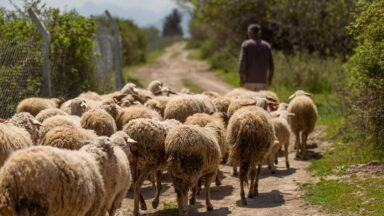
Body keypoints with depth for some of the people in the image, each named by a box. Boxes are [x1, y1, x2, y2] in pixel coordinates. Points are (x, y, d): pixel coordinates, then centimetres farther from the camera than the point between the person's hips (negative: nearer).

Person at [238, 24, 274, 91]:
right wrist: (270, 78, 18)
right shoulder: (267, 45, 8)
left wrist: (241, 78, -8)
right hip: (262, 81, 3)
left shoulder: (246, 44, -2)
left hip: (249, 80, -3)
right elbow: (271, 64, 8)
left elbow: (243, 62, -10)